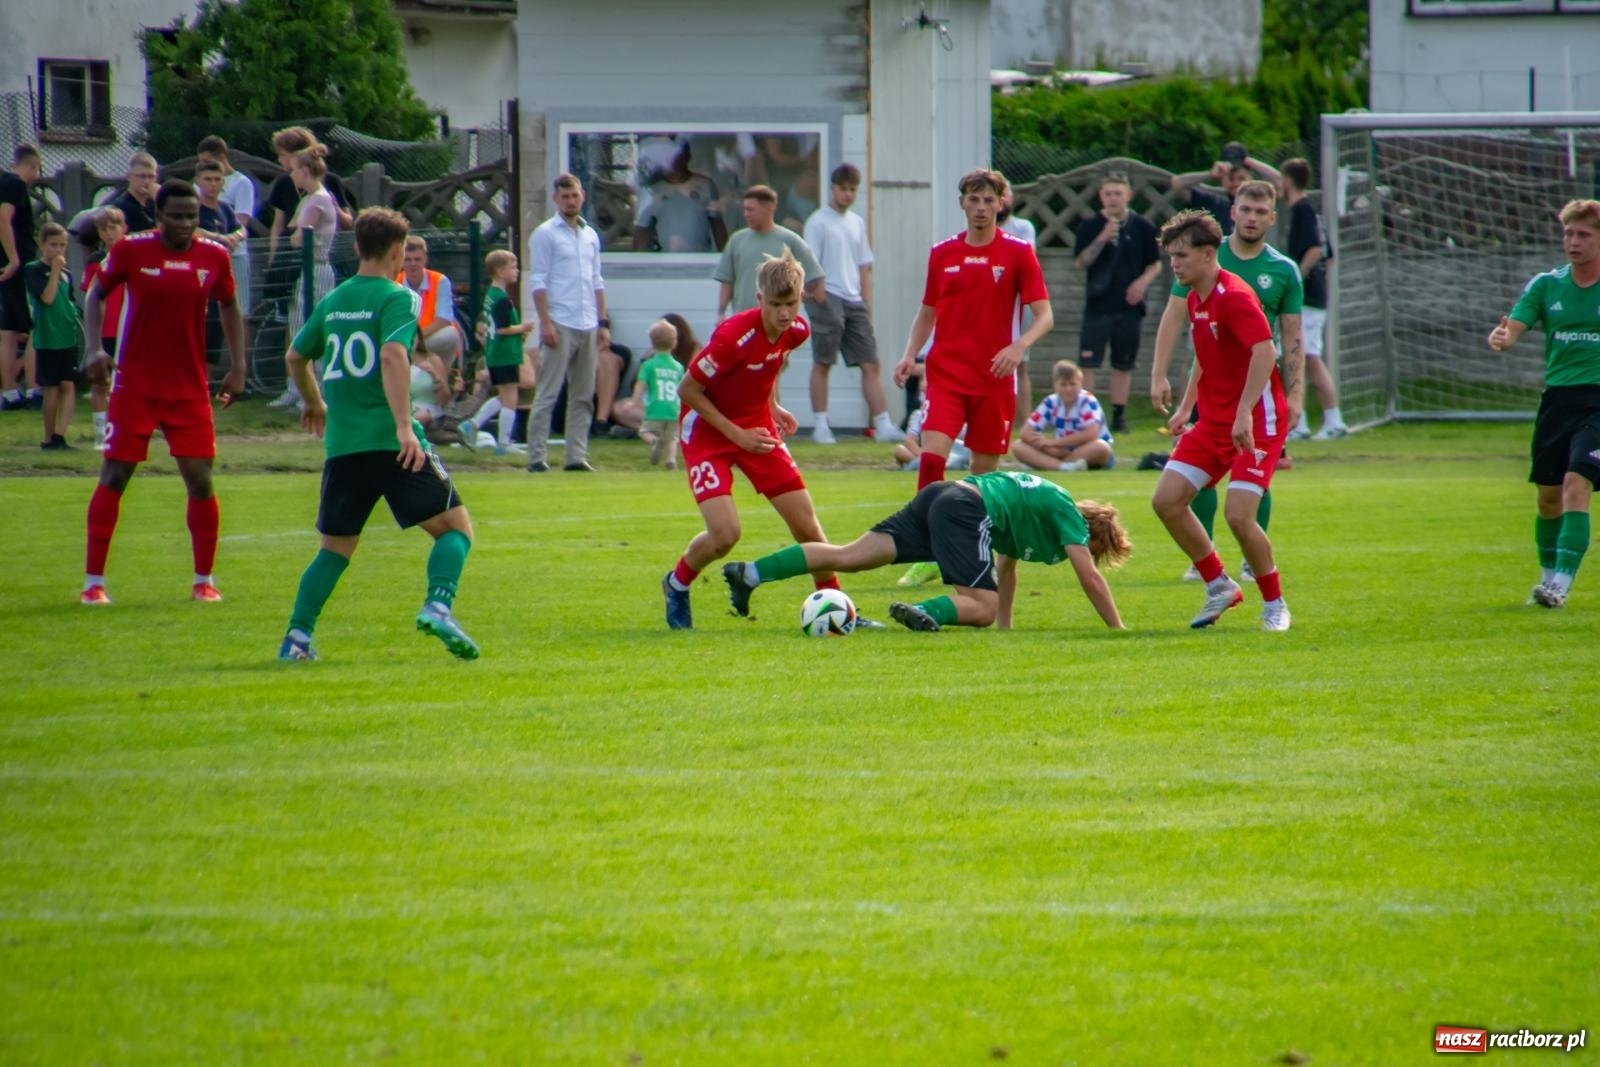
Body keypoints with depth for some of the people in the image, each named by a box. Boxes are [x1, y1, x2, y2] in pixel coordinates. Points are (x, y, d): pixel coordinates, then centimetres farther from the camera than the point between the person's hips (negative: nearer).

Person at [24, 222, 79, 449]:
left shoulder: (67, 274, 11)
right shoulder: (34, 270, -6)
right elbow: (47, 297, -17)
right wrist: (55, 270, -16)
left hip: (69, 338, 5)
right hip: (47, 339, -5)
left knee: (68, 386, -3)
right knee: (52, 388, 1)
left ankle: (60, 435, -7)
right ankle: (49, 437, 10)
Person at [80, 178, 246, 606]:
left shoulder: (214, 257, -2)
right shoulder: (130, 250, -8)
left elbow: (229, 307, 14)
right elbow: (97, 293, 4)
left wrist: (237, 367, 7)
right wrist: (96, 349, -9)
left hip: (190, 389, 2)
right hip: (135, 386, -2)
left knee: (199, 479, -2)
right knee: (114, 475, -2)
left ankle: (204, 580, 13)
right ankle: (94, 581, 6)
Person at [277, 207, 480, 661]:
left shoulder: (332, 301, 14)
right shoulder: (397, 298, -4)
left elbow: (296, 357, 26)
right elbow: (392, 355, -20)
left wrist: (314, 402, 45)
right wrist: (404, 426, -24)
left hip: (342, 443, 5)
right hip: (390, 442, -5)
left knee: (336, 547, 16)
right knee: (455, 525, 4)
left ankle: (297, 635, 5)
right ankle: (437, 606, -19)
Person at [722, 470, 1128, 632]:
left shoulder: (1048, 502, 33)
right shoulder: (1068, 514, 10)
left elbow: (1006, 567, 40)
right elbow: (1090, 577, 4)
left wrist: (1005, 626, 40)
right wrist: (1118, 629, 12)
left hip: (939, 495, 8)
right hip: (967, 511, -8)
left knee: (849, 556, 0)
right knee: (982, 609, -10)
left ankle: (750, 573, -10)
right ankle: (922, 613, -37)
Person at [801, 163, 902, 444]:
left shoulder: (857, 223, 15)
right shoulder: (819, 221, -3)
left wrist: (867, 305, 12)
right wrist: (819, 295, -16)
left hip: (854, 302, 6)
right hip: (829, 299, -6)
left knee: (870, 364, 1)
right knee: (822, 363, -2)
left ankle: (883, 426, 0)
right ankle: (820, 426, 3)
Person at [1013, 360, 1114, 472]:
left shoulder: (1087, 401, -14)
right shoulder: (1050, 403, -3)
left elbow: (1091, 434, -28)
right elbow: (1026, 432, -7)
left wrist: (1054, 442, -25)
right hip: (1063, 452, 4)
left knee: (1102, 447, -39)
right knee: (1018, 446, -16)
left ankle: (1051, 465, -30)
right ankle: (1064, 467, -38)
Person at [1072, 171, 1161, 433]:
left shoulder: (1142, 227, 3)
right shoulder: (1090, 226, 1)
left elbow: (1155, 264, 9)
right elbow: (1081, 261, -5)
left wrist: (1143, 281, -10)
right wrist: (1102, 239, -17)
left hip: (1130, 306, 1)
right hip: (1097, 304, -1)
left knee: (1123, 364, 7)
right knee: (1087, 362, -7)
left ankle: (1119, 416, 15)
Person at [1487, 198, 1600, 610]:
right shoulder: (1546, 285, 5)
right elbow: (1514, 327, -6)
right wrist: (1501, 339, -28)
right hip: (1557, 398, 4)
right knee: (1548, 496, 9)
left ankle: (1561, 584, -22)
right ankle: (1548, 575, 30)